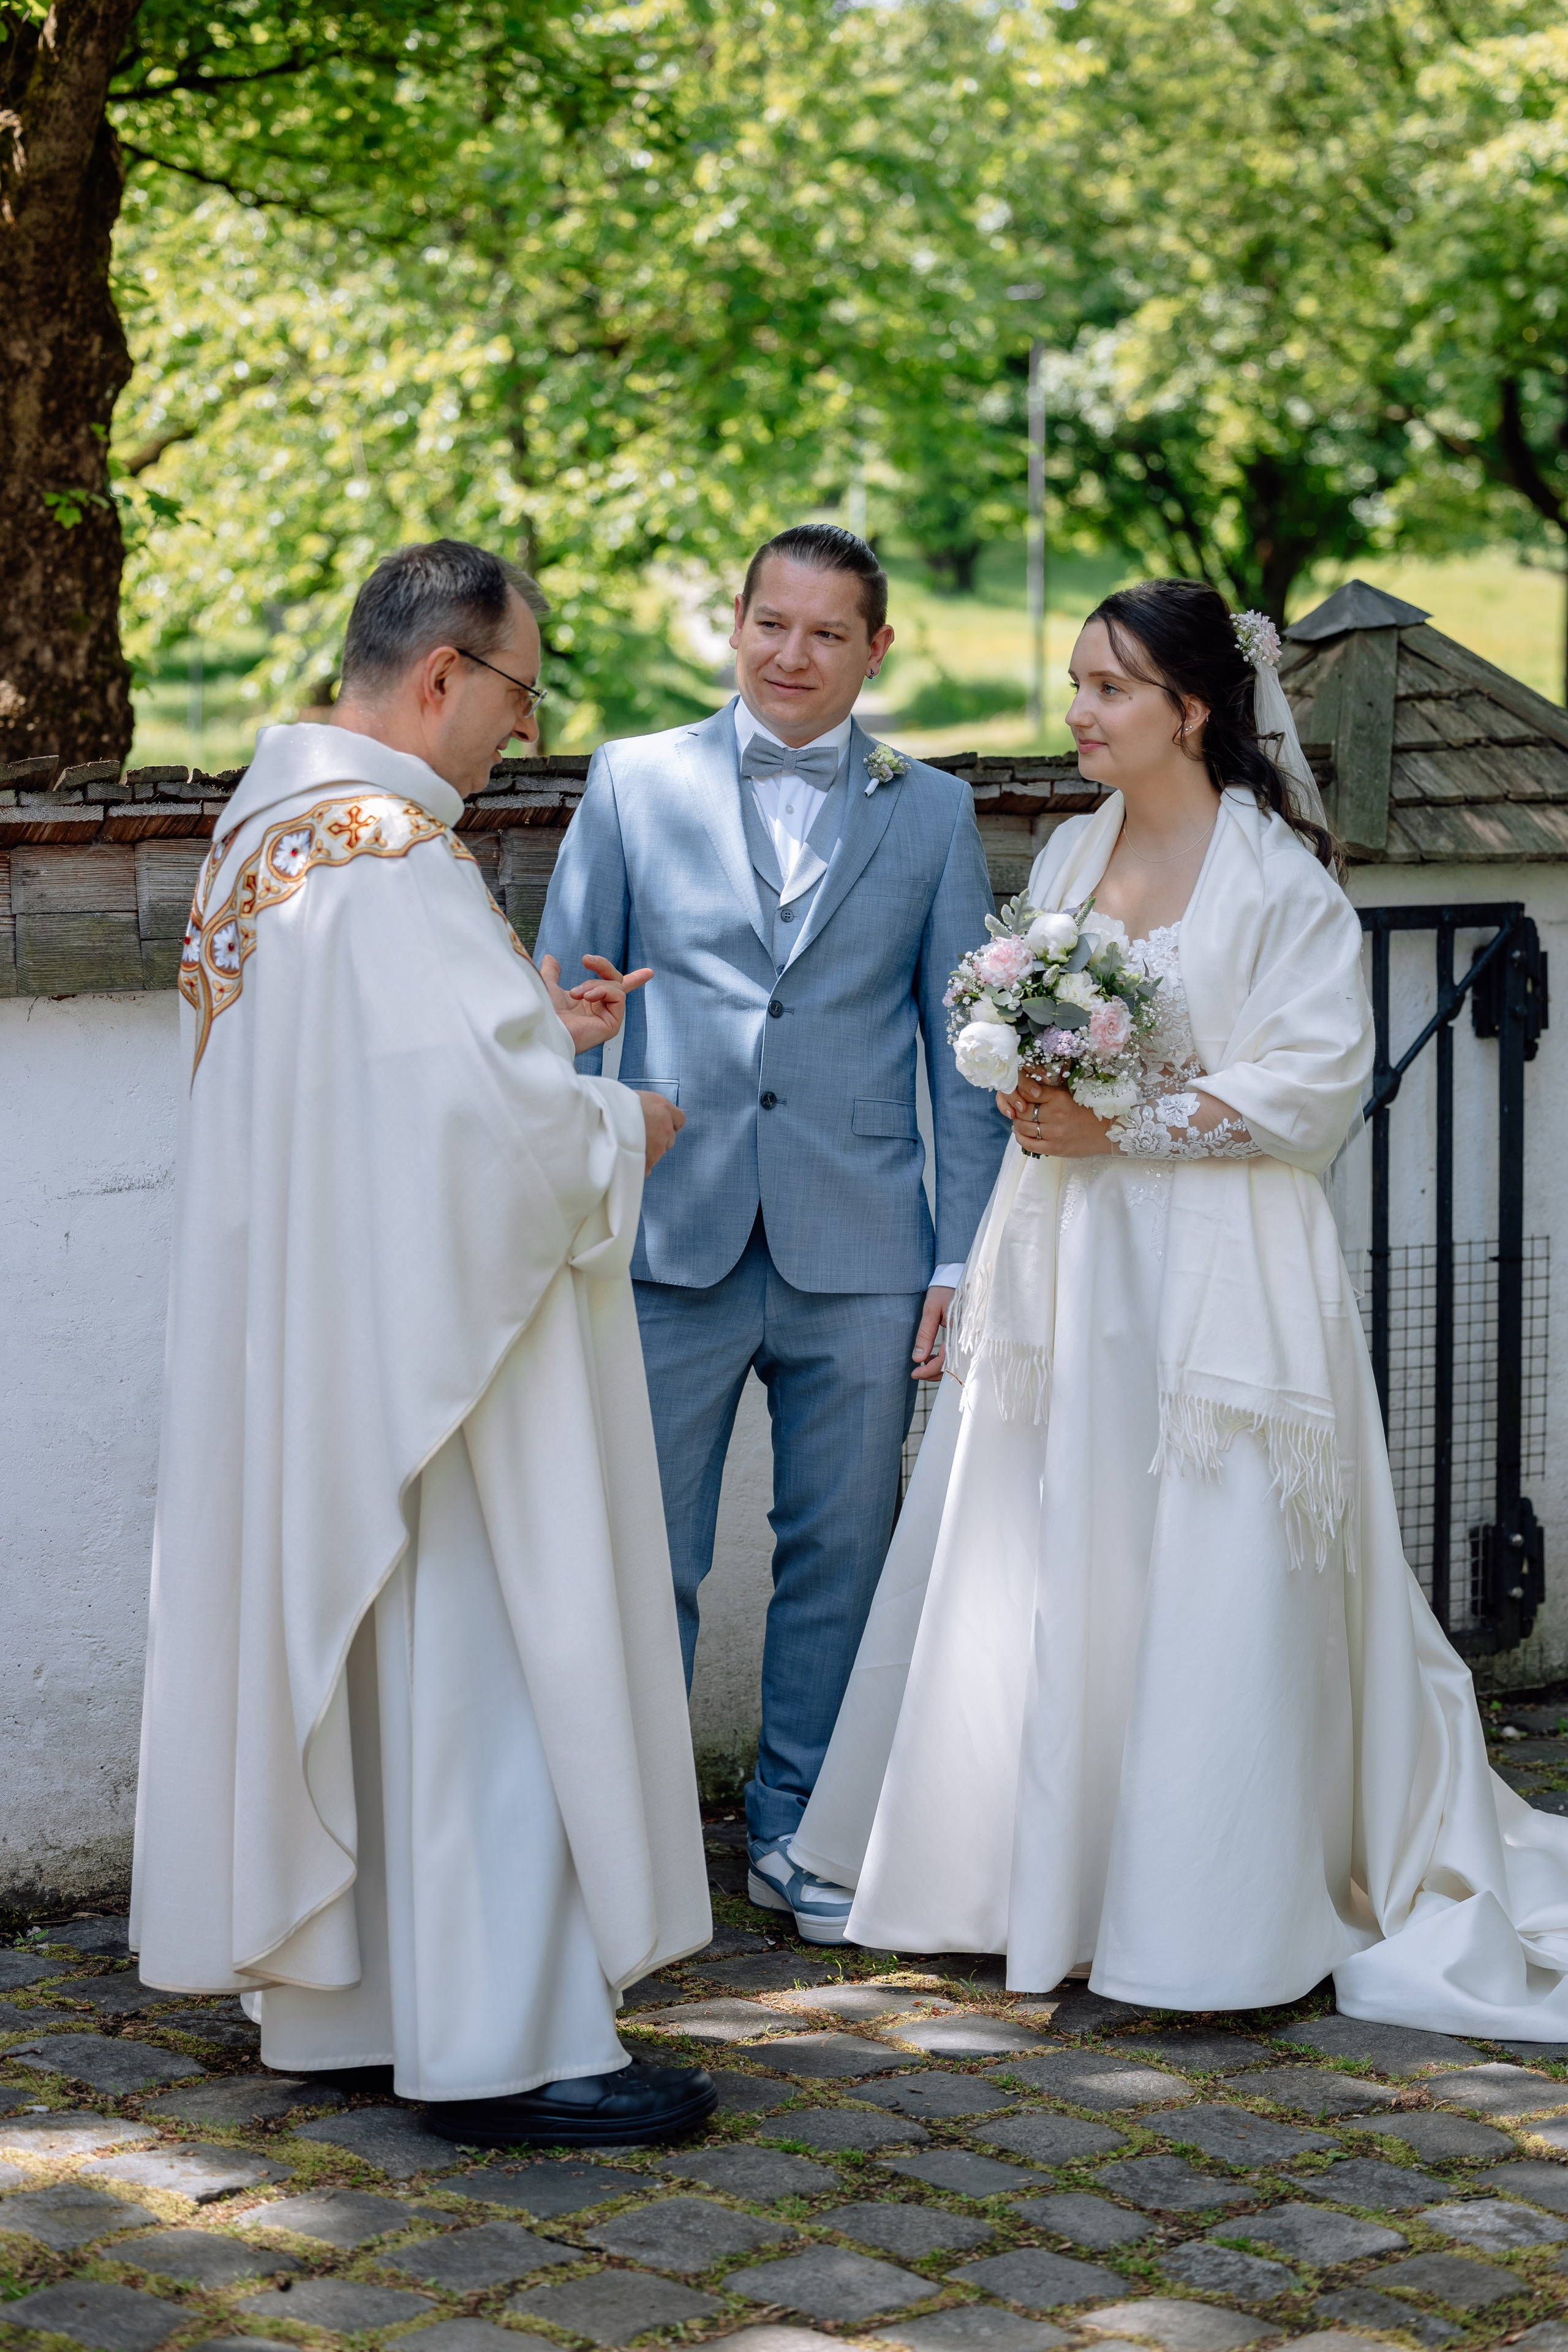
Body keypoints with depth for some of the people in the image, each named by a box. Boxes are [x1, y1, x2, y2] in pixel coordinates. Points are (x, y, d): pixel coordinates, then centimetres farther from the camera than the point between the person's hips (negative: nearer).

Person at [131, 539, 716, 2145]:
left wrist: (534, 1034, 13)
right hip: (415, 1330, -10)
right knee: (470, 1661, -3)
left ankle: (333, 2000, 23)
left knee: (336, 1653, 14)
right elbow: (484, 1110, -26)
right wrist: (616, 1127, -8)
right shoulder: (393, 852, -20)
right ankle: (501, 2046, 2)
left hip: (292, 1335, 10)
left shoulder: (264, 823, 11)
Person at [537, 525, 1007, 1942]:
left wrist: (965, 1254, 3)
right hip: (672, 1239, -1)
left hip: (858, 1249, 1)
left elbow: (963, 1046, 9)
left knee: (840, 1554, 8)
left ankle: (801, 1829, 22)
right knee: (639, 1557, 1)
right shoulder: (635, 784, 6)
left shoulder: (933, 813, 9)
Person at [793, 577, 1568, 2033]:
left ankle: (1209, 1913, 7)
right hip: (1062, 1257, 6)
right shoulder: (1066, 858, 12)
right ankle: (1045, 1874, 21)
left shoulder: (1278, 875, -8)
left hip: (1215, 1271, -6)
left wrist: (1120, 1126, -16)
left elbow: (1318, 1082, -13)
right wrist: (1030, 1101, -2)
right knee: (1037, 1570, 8)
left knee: (1204, 1580, -3)